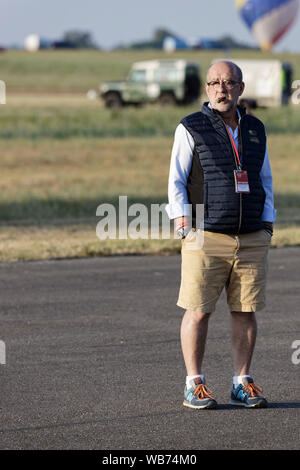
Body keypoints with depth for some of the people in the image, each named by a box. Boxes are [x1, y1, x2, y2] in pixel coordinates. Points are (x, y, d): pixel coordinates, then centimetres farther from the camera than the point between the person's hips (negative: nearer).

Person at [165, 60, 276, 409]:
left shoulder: (255, 130, 12)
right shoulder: (191, 129, -1)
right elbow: (176, 182, 0)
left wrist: (267, 227, 9)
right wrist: (185, 227, -9)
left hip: (251, 241, 4)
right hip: (206, 238, -4)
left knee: (245, 311, 3)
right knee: (198, 312, -4)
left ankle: (242, 384, 11)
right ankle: (194, 385, 5)